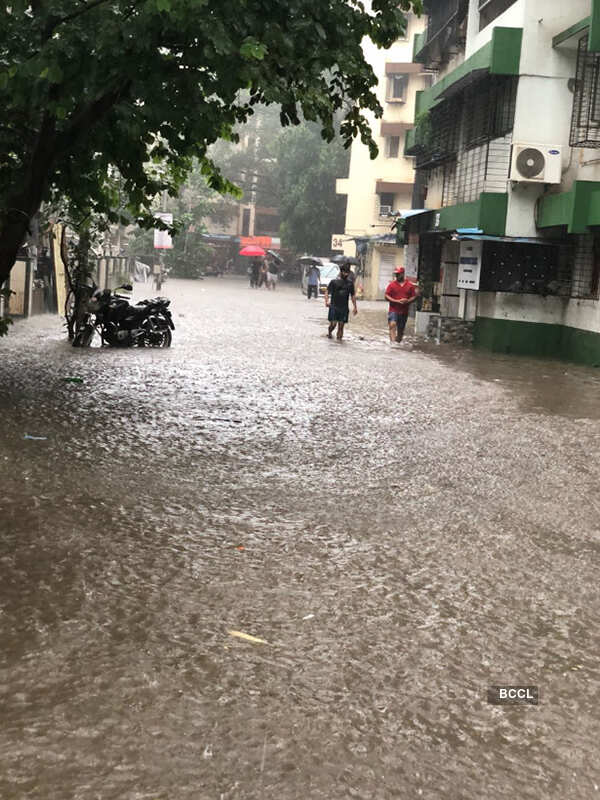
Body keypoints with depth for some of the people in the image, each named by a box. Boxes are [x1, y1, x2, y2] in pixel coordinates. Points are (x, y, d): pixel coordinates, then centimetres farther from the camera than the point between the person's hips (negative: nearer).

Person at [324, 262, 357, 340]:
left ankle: (339, 337, 12)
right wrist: (327, 301, -19)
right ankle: (329, 332, 23)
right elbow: (327, 291, -2)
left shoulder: (350, 283, 10)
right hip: (334, 306, -3)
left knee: (341, 324, 1)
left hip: (344, 307, 3)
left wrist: (354, 307, 11)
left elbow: (353, 295, 16)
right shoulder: (334, 281, 0)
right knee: (333, 323, -6)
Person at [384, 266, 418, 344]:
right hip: (393, 310, -2)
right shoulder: (392, 285, 2)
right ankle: (392, 342, -33)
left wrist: (408, 301, -14)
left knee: (401, 329, 11)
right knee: (392, 325, -23)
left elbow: (414, 297, 8)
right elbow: (386, 296, -2)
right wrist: (396, 301, -16)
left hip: (404, 311, 2)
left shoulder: (410, 285, 7)